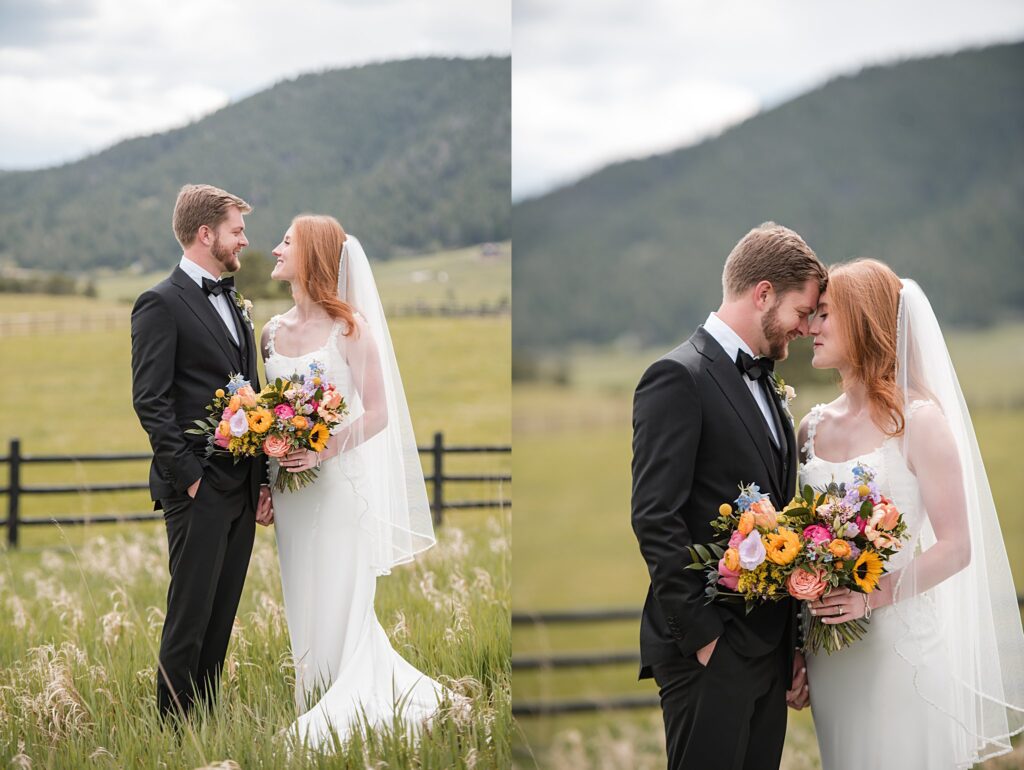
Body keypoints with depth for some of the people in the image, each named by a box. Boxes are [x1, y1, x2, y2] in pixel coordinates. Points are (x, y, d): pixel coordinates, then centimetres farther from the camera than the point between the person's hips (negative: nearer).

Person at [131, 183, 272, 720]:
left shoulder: (232, 302, 17)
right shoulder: (162, 303, -9)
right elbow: (150, 400, -14)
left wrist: (261, 475, 11)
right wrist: (189, 477, -16)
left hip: (241, 489, 8)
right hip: (199, 491, -8)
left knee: (222, 615, 11)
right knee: (189, 618, -2)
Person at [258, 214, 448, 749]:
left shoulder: (350, 327, -8)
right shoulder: (273, 332, 8)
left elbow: (377, 414, -10)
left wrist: (323, 451, -21)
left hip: (337, 481, -5)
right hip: (289, 488, 6)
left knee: (341, 611, -2)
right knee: (303, 613, 9)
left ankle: (342, 720, 8)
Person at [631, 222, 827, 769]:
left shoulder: (763, 384, 17)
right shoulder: (680, 377, -10)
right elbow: (655, 520, -16)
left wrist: (794, 642, 11)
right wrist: (703, 636, -16)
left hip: (770, 645, 8)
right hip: (710, 651, -8)